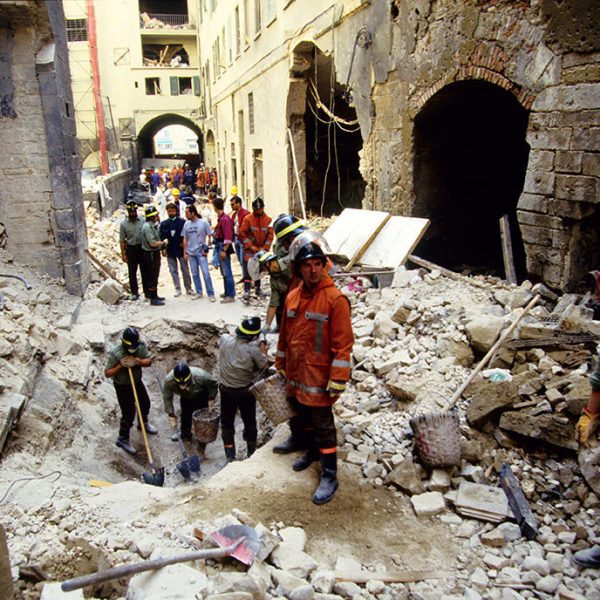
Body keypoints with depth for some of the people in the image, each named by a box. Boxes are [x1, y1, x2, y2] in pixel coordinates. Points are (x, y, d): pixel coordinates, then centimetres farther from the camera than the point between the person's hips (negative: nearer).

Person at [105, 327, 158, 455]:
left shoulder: (141, 346, -17)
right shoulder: (115, 353, -30)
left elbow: (149, 361, -12)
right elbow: (107, 373, -23)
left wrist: (137, 361, -31)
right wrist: (120, 365, -37)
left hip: (137, 381, 6)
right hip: (122, 386, -6)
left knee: (145, 403, 24)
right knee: (128, 414, -1)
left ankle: (143, 423, 54)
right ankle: (122, 439, 21)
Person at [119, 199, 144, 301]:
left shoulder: (142, 221, -1)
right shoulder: (123, 224, -1)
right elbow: (122, 240, 1)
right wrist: (123, 254, -3)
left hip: (143, 248, 0)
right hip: (131, 249, 0)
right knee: (132, 272, 6)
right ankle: (134, 292, 16)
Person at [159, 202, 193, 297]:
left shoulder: (182, 222, -3)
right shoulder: (163, 224, 5)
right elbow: (161, 237, 5)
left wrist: (184, 243, -11)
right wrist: (163, 249, -2)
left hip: (181, 249, -2)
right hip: (170, 251, 3)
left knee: (185, 270, 4)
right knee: (173, 271, 7)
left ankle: (188, 288, 15)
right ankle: (177, 289, 15)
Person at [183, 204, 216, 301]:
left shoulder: (203, 223, -6)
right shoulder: (186, 224, 6)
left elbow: (210, 236, -3)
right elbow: (185, 239, 13)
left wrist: (206, 249, -8)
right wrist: (185, 252, 10)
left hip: (201, 252, -4)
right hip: (191, 253, 5)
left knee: (206, 273, -7)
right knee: (195, 274, 10)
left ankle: (211, 294, -1)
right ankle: (198, 292, 22)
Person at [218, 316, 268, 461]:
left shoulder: (224, 339, -15)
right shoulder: (253, 349, -25)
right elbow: (264, 366, -9)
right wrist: (263, 348, 0)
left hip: (226, 391, 2)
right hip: (246, 391, -2)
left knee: (227, 423, 16)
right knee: (249, 422, 18)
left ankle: (230, 457, 20)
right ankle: (252, 454, 32)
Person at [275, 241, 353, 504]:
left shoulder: (335, 299, -17)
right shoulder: (292, 297, 3)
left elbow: (343, 343, -18)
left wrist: (338, 380, -19)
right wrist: (281, 364, 19)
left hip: (318, 377, -6)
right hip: (295, 374, 7)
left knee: (323, 426, 3)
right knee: (304, 417, 23)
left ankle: (329, 476, 16)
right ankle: (312, 451, 47)